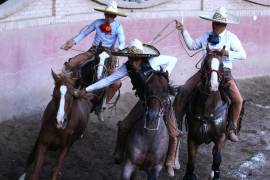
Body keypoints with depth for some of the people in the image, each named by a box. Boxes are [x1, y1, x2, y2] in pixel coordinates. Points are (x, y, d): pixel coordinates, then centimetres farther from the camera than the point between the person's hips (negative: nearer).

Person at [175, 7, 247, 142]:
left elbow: (243, 55, -6)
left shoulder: (231, 38, -1)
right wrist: (183, 30, 9)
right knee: (184, 91, -13)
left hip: (224, 71, -2)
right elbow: (192, 45, 17)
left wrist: (226, 52, -20)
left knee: (238, 100, -18)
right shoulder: (206, 36, 9)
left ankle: (232, 129, 0)